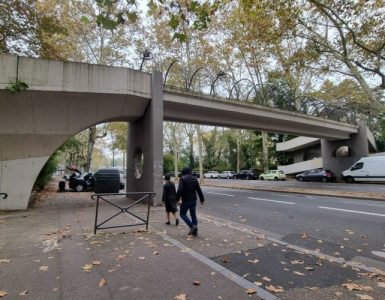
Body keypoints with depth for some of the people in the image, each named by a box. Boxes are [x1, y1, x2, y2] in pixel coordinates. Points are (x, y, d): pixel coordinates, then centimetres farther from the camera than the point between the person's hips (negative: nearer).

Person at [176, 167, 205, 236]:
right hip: (193, 200, 6)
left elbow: (180, 190, -19)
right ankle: (195, 230, 15)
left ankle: (192, 226, -8)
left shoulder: (182, 179, -8)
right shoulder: (194, 179, 8)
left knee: (183, 214, 8)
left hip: (186, 200, -6)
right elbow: (199, 190, 8)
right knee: (193, 214, 14)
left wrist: (177, 199, -12)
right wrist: (202, 199, 14)